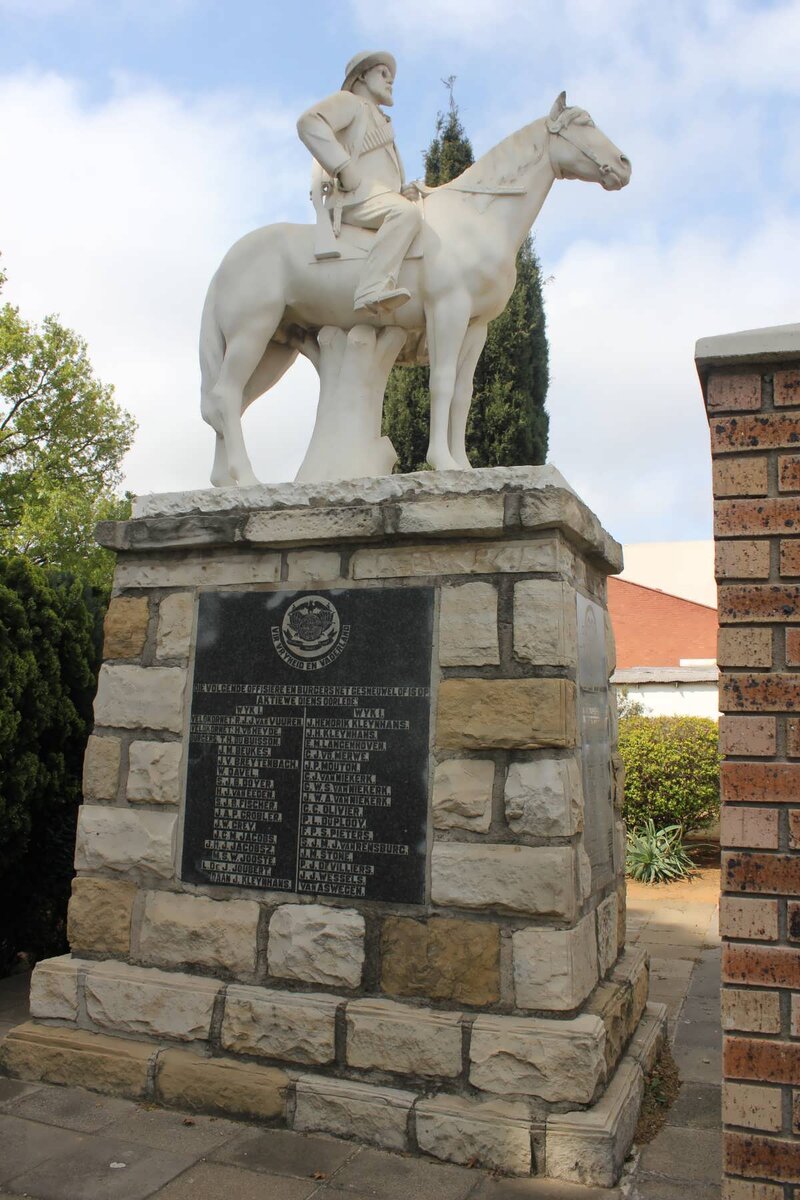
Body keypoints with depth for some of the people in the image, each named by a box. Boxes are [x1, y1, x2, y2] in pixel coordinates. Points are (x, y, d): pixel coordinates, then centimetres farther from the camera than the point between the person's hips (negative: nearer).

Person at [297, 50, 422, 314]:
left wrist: (402, 190, 11)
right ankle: (373, 289, -49)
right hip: (357, 198, -10)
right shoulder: (349, 101, 9)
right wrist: (345, 169, -18)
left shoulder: (377, 119, 37)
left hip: (381, 197, 10)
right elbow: (309, 122, -11)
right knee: (408, 212, -35)